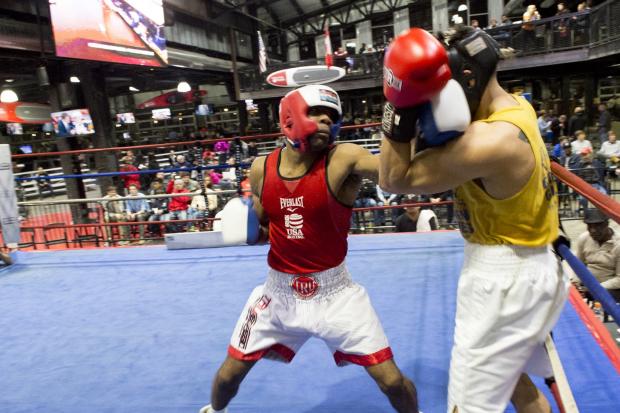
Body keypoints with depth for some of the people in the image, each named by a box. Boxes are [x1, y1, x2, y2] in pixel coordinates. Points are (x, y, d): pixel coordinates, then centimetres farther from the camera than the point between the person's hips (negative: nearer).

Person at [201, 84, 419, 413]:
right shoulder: (261, 169, -6)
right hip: (278, 291, 3)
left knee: (391, 380, 1)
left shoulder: (343, 159, -17)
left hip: (334, 291, -2)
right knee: (229, 372, 15)